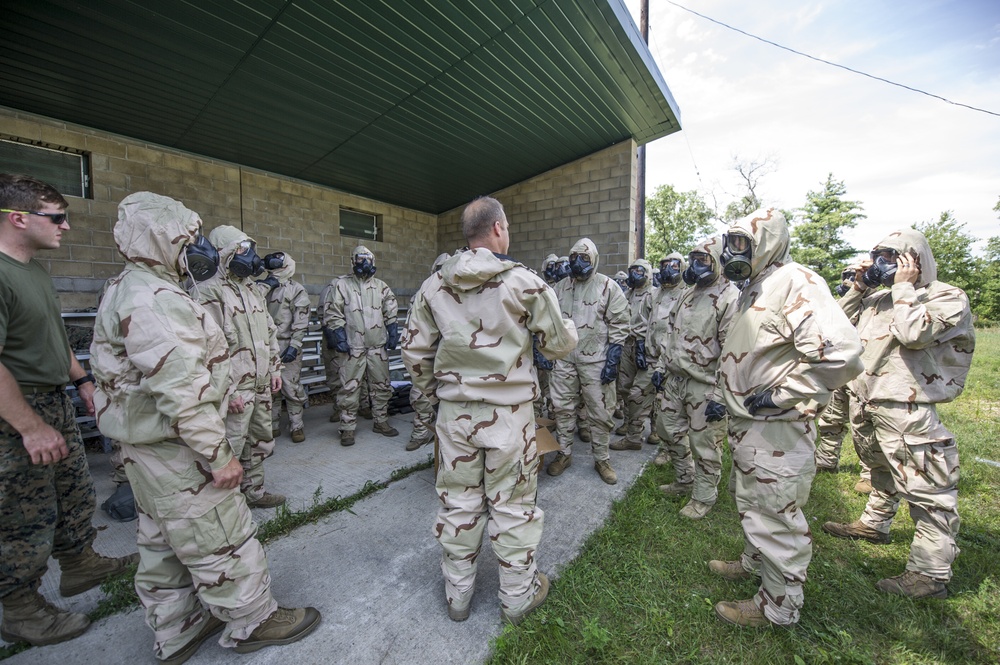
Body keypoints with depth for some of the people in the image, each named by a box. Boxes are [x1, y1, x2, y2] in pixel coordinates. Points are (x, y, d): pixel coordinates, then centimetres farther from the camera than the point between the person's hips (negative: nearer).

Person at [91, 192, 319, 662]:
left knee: (163, 543, 21)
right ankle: (252, 621, 24)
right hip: (177, 450, -11)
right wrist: (219, 454, -23)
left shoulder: (130, 291, 12)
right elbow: (181, 393, -28)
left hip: (151, 447, 11)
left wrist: (219, 391, 20)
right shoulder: (155, 301, -23)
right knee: (221, 538, 5)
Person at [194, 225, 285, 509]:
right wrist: (227, 390, -19)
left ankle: (254, 490, 36)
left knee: (260, 441, 19)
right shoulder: (208, 293, -12)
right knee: (229, 450, 2)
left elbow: (270, 333, 18)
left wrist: (275, 369, 13)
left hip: (261, 385, 8)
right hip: (235, 389, -8)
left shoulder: (254, 290, 13)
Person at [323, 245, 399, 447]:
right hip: (352, 346, -3)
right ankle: (347, 428, 14)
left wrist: (393, 332, 5)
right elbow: (332, 312, -2)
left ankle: (381, 422, 26)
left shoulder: (381, 286, 12)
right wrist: (339, 335, -10)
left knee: (381, 385, 10)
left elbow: (391, 311, 14)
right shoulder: (341, 284, 1)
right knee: (349, 388, 1)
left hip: (378, 346, 4)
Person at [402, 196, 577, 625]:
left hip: (454, 411, 4)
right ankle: (518, 597, 36)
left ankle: (457, 594, 40)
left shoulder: (434, 286, 0)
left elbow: (414, 352, 3)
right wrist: (567, 325, 19)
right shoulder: (523, 282, -11)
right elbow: (560, 345, -3)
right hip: (509, 413, -3)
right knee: (512, 505, 14)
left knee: (458, 502, 18)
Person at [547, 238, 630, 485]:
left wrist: (613, 359, -12)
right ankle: (564, 454, 29)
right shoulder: (562, 288, 10)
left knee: (600, 413, 6)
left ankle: (602, 459, 25)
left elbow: (619, 325, -6)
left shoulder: (608, 287, -4)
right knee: (562, 407, 11)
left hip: (595, 360, -4)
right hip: (564, 358, 5)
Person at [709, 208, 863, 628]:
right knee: (751, 501, 25)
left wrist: (780, 393, -23)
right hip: (745, 422, 10)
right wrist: (722, 395, 19)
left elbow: (841, 352, -30)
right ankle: (754, 562, 47)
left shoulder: (795, 283, -18)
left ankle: (778, 605, 28)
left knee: (774, 513, 7)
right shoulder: (751, 289, 13)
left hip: (776, 428, -10)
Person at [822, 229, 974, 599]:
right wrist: (858, 287, 3)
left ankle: (930, 574, 9)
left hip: (906, 411, -7)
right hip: (864, 402, 7)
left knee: (925, 491, -1)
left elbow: (914, 333, -24)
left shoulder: (948, 297, -7)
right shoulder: (877, 298, 12)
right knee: (881, 472, 25)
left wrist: (904, 287, -13)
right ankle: (873, 525, 42)